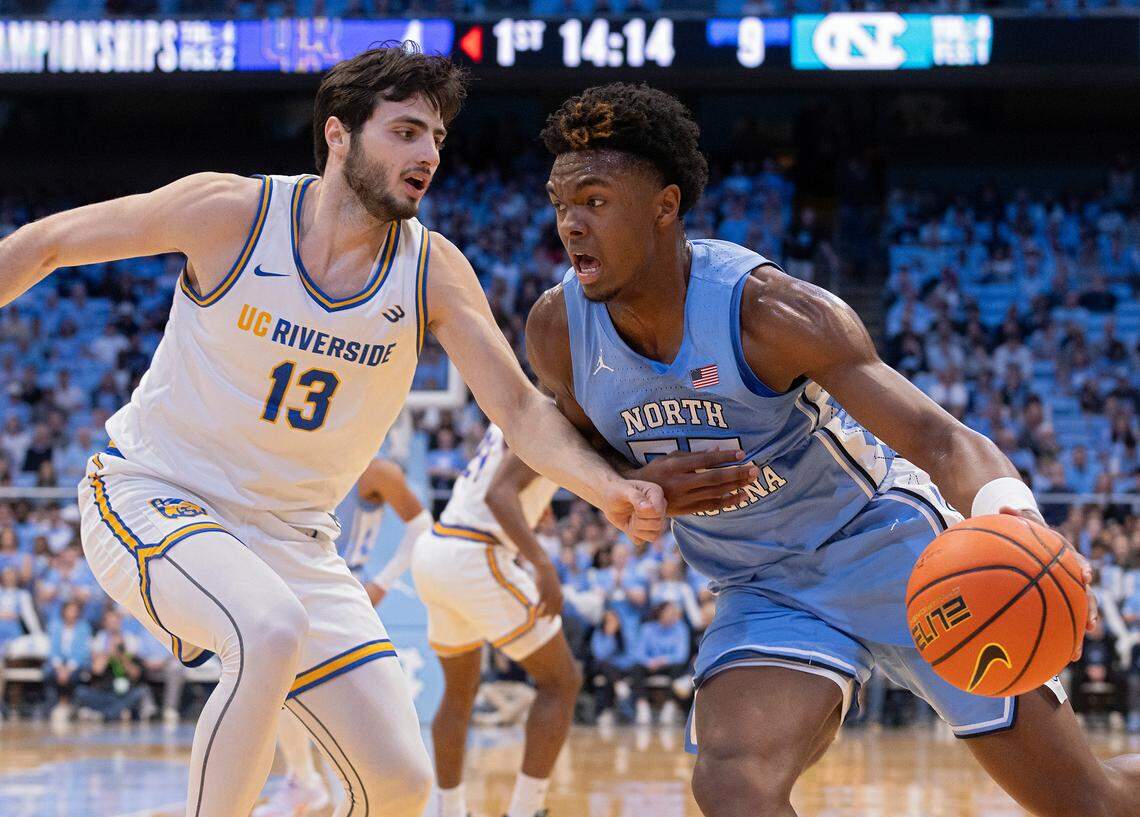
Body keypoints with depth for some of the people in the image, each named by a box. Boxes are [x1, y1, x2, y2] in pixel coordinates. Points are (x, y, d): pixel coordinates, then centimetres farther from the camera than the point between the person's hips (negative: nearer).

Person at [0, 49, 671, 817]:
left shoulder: (434, 271, -7)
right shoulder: (231, 211, -16)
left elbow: (521, 410, -12)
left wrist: (612, 488, -30)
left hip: (290, 536, 5)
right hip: (151, 496, -5)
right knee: (273, 630, -37)